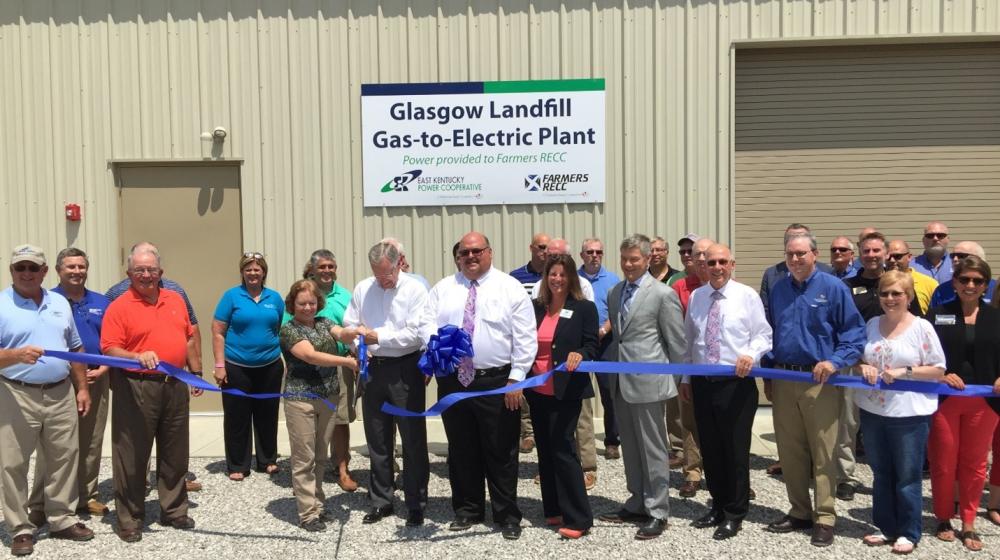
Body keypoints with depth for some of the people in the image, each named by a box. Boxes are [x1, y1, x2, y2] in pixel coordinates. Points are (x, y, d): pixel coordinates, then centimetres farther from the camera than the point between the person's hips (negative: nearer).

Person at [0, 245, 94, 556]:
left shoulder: (60, 304, 11)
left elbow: (75, 349, 16)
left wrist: (82, 388, 12)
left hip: (61, 394, 5)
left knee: (64, 459, 10)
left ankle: (61, 520, 23)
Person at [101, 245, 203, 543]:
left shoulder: (175, 300, 11)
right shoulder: (119, 307, -6)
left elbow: (188, 339, 17)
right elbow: (110, 350, -13)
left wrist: (196, 373, 15)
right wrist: (137, 356, -30)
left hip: (175, 386, 5)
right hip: (136, 388, -5)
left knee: (175, 454, 14)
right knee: (132, 456, 2)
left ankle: (174, 510, 28)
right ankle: (129, 519, 14)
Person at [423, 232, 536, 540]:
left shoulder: (511, 288, -2)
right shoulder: (442, 288, 9)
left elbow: (525, 338, -5)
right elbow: (428, 324, 4)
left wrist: (516, 378, -11)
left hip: (497, 382, -3)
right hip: (452, 381, 4)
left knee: (501, 452, 5)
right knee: (461, 450, 14)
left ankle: (507, 515, 19)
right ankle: (467, 510, 30)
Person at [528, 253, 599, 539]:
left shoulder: (584, 308, -5)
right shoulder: (536, 307, 8)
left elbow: (591, 347, -8)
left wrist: (579, 354, -29)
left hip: (566, 392, -6)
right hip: (538, 391, 6)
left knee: (562, 448, -7)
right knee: (545, 450, 12)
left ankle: (578, 518, 1)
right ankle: (554, 510, 24)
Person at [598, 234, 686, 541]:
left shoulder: (663, 294, -9)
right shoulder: (614, 292, 10)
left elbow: (677, 342, -6)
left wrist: (681, 381, -2)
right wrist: (612, 371, 14)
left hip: (648, 382, -7)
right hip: (620, 383, 7)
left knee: (653, 449, 3)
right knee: (630, 448, 16)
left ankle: (657, 512, 14)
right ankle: (637, 504, 30)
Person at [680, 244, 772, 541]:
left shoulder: (747, 295, -3)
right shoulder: (695, 297, 8)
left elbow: (763, 334, -2)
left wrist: (751, 354, -22)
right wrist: (686, 378, 14)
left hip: (737, 383, -4)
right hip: (702, 382, 4)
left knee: (736, 450, 3)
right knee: (710, 449, 13)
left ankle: (735, 514, 17)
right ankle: (718, 506, 30)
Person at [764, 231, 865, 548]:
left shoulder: (833, 288, -4)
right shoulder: (778, 289, 11)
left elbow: (854, 332, -5)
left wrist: (835, 361, -19)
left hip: (821, 381, -5)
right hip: (783, 380, 5)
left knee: (823, 453, -1)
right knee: (789, 452, 12)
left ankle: (825, 519, 10)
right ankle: (799, 512, 25)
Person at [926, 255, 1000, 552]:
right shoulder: (937, 314, 2)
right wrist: (940, 376, -17)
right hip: (943, 399, -1)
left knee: (974, 464, 8)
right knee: (943, 463, 5)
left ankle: (968, 525, 19)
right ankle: (943, 518, 22)